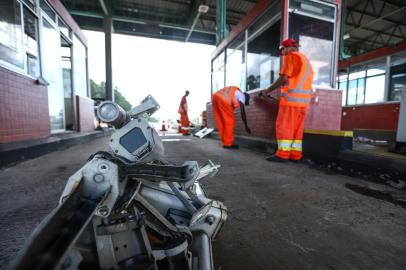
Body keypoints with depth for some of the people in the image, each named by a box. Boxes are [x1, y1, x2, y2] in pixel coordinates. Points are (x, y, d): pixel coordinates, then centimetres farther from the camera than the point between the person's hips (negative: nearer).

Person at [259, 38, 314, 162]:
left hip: (291, 97, -8)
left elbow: (284, 78, -10)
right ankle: (296, 154, 6)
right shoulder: (305, 60, 27)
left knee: (284, 126, -7)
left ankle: (283, 153, -9)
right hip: (303, 99, 8)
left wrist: (267, 91, -3)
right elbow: (303, 80, 20)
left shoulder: (291, 56, 2)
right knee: (297, 128, 6)